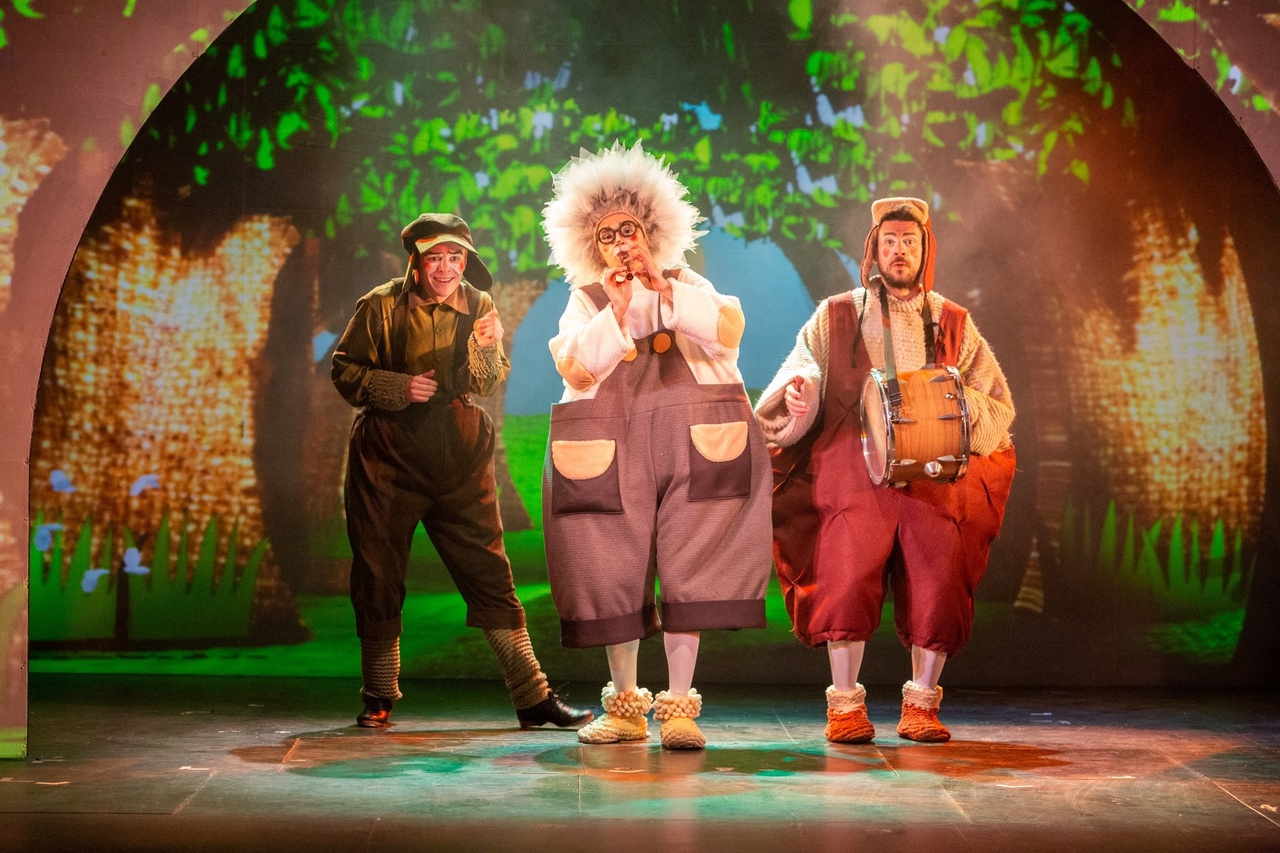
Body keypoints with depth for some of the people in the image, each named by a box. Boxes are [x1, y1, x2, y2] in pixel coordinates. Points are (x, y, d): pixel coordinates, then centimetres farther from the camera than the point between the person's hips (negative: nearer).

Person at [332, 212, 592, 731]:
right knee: (378, 578, 5)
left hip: (460, 459, 1)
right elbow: (345, 371, 1)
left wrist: (486, 349, -22)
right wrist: (399, 387, -14)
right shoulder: (381, 306, -2)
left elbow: (487, 386, -2)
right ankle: (379, 698, 21)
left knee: (489, 573, -3)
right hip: (388, 458, -1)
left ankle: (533, 698, 2)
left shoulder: (478, 306, 3)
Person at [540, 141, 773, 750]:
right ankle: (624, 706, 14)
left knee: (687, 571, -6)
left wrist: (663, 290, -10)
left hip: (691, 446, 0)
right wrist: (617, 312, -11)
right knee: (613, 574, 2)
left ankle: (678, 707, -2)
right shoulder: (585, 300, 13)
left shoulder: (688, 286, 14)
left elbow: (727, 331, -5)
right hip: (611, 451, 1)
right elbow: (575, 367, -2)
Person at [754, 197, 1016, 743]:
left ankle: (921, 705, 8)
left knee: (938, 587, -7)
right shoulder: (836, 317, 12)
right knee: (848, 580, -16)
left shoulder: (953, 324, 16)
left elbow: (999, 405, 14)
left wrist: (963, 402, -8)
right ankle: (845, 706, -4)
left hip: (937, 477, 2)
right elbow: (798, 380, 7)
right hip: (854, 473, -2)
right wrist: (798, 397, -16)